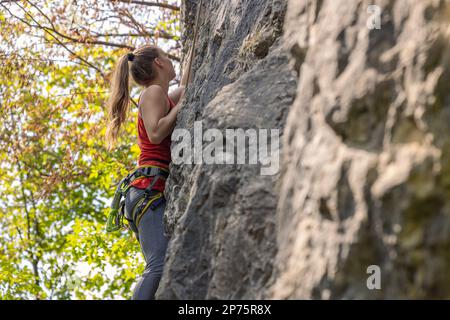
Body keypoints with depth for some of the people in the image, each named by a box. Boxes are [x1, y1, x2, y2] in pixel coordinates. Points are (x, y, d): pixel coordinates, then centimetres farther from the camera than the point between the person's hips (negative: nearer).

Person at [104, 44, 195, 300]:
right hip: (151, 188, -9)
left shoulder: (164, 98, 28)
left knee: (160, 268, -5)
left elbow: (186, 85, 46)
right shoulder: (154, 93, 2)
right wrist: (181, 105, -3)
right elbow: (155, 133, -14)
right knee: (161, 266, -27)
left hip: (153, 194, 9)